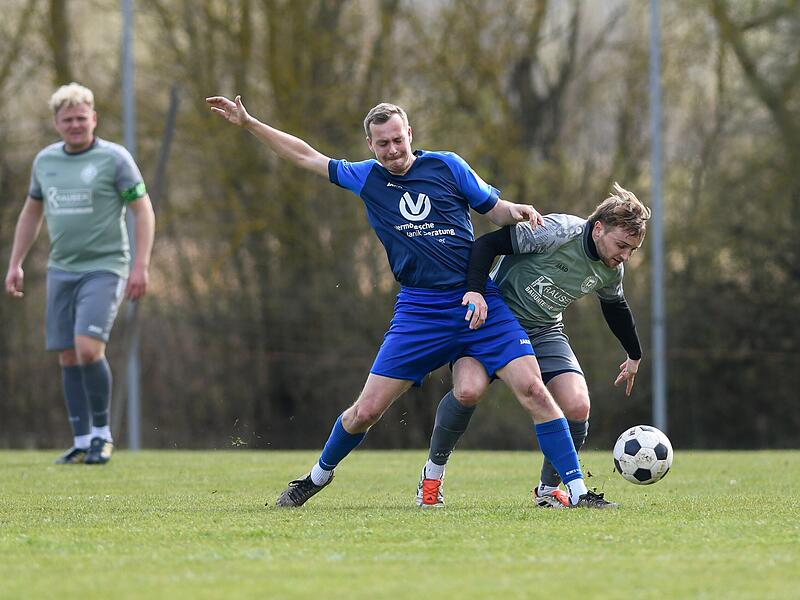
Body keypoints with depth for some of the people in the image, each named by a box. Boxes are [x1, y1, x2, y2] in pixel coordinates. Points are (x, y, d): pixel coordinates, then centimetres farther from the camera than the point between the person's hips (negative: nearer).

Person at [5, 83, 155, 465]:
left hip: (104, 268, -6)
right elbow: (31, 213, 22)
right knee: (68, 357, 3)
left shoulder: (114, 158, -5)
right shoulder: (45, 160, 10)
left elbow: (143, 211, -5)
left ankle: (102, 433, -4)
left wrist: (141, 267, -13)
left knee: (88, 347, -20)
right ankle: (82, 442, 10)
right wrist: (15, 264, 17)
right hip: (61, 271, 6)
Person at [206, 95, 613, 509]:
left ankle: (578, 491, -10)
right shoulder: (365, 178, 10)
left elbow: (495, 210, 11)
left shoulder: (447, 166, 5)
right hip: (418, 314, 1)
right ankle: (318, 476, 27)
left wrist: (519, 212, -12)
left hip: (480, 304, -1)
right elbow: (304, 155, 19)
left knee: (532, 389, -15)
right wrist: (248, 123, 18)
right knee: (366, 410, 0)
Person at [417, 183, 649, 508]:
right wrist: (474, 290, -36)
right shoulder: (556, 231, -25)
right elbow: (488, 243, -22)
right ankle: (434, 470, -4)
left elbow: (616, 307, 21)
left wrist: (634, 356, 33)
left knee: (577, 407, -16)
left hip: (545, 331, 5)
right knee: (470, 390, -29)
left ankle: (548, 489, 8)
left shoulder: (612, 270, -2)